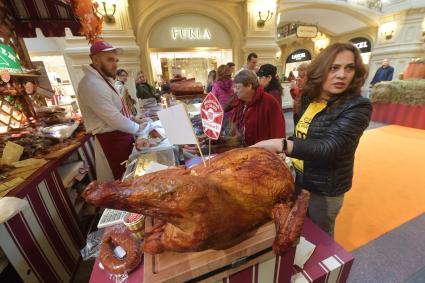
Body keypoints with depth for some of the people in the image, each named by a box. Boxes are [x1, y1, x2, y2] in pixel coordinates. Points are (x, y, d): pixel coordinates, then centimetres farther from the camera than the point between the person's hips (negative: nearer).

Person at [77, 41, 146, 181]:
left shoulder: (103, 80, 13)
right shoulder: (92, 84, -21)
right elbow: (114, 119, -25)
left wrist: (134, 119, 7)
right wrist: (138, 128, -12)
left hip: (119, 135, 10)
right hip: (112, 139, -10)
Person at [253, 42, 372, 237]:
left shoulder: (357, 106, -21)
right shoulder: (310, 99, -1)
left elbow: (329, 148, -35)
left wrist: (280, 145, -45)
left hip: (325, 188, -6)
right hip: (299, 178, 6)